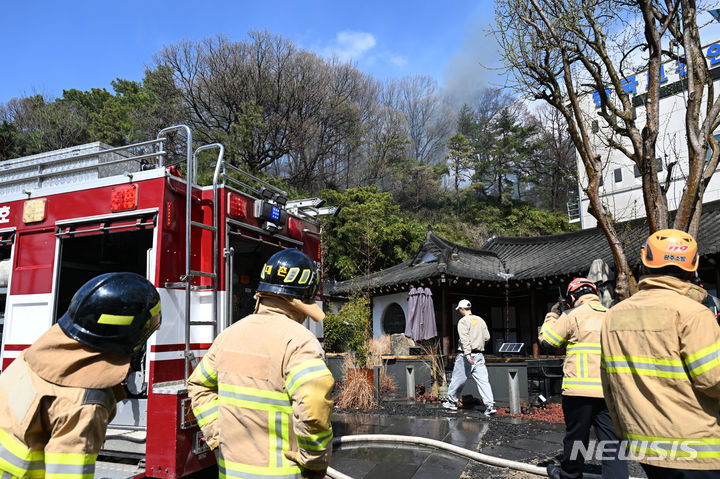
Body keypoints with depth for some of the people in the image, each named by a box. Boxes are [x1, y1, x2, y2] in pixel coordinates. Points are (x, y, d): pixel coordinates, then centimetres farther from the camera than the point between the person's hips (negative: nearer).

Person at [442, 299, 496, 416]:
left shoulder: (463, 321, -7)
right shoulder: (480, 320, 12)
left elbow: (465, 339, -19)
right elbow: (487, 337, 11)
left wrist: (467, 354, -26)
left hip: (466, 356, -5)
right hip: (479, 355, 5)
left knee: (458, 379, 8)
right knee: (483, 381, 1)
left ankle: (452, 402, 21)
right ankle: (490, 405, -9)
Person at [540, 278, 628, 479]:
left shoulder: (573, 314, -3)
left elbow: (546, 340, 3)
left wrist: (552, 316, 14)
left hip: (580, 389, -4)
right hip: (611, 391, 4)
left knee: (576, 435, 11)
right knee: (613, 441, 5)